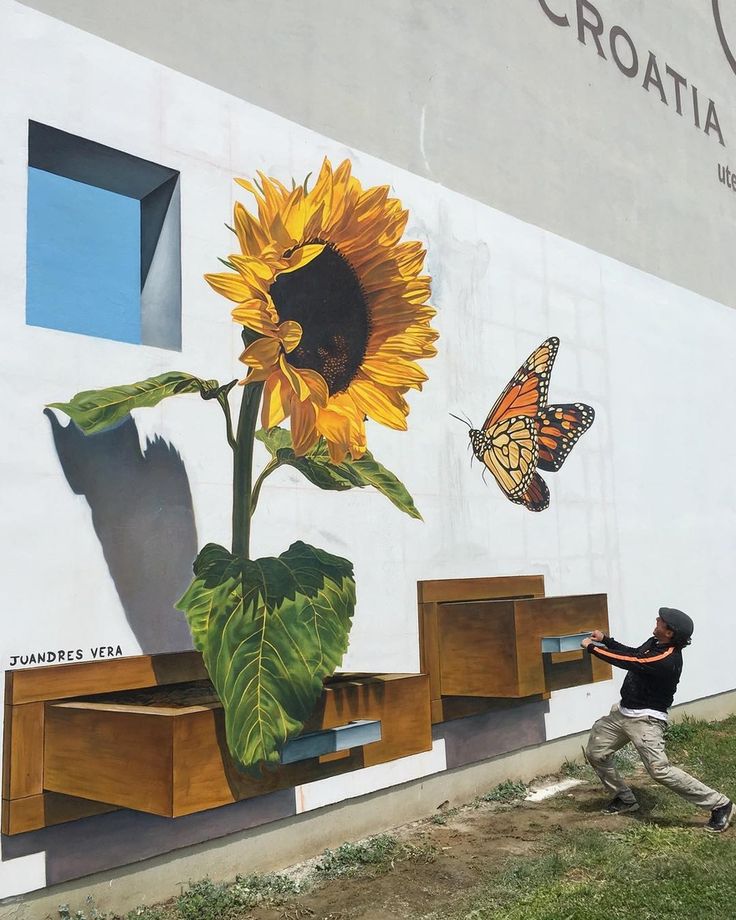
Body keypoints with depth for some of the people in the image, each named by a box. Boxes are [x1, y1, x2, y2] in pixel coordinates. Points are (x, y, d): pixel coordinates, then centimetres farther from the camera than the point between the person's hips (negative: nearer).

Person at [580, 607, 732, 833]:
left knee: (660, 770, -17)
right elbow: (634, 654, 19)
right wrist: (605, 640, 11)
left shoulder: (667, 659, -28)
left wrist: (591, 648, -15)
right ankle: (625, 799, 31)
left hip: (646, 719, -9)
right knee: (596, 754, 12)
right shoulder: (655, 643, 0)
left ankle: (719, 804, -2)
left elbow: (629, 662, -26)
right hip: (623, 712, 9)